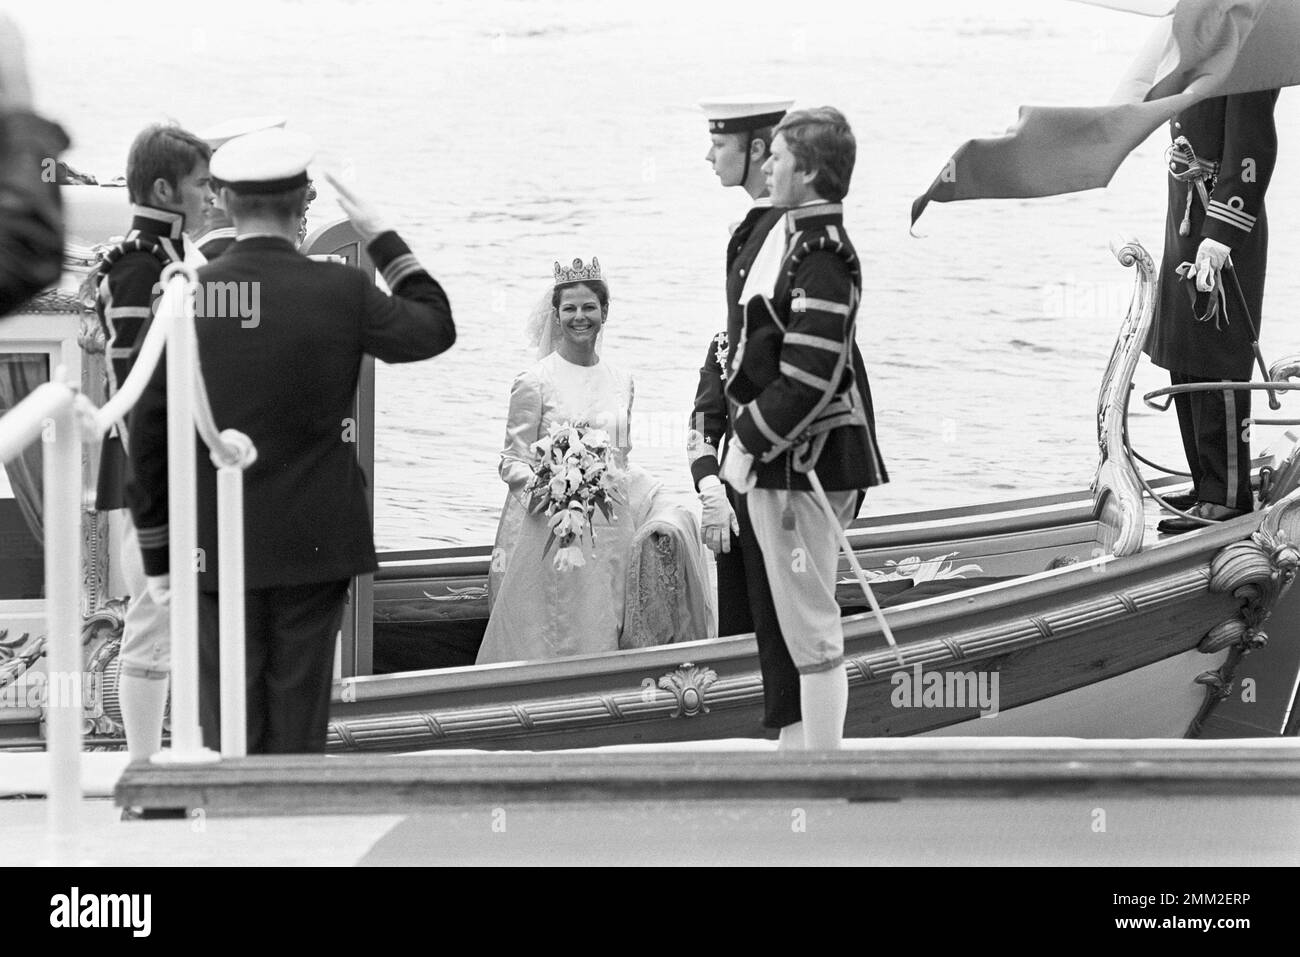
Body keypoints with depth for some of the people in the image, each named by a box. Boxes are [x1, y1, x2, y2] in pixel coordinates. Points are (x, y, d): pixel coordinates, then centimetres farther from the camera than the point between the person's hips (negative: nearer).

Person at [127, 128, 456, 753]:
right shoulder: (340, 292, -9)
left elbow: (149, 435, -1)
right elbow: (436, 328, 10)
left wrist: (157, 553, 9)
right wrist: (383, 239, 18)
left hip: (216, 548, 1)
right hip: (314, 545, -1)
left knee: (225, 728, 5)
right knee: (299, 725, 5)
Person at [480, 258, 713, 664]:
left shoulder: (621, 381, 14)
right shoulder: (535, 380, -2)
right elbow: (512, 462, -3)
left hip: (612, 530, 5)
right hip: (553, 530, -5)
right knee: (556, 638, -13)